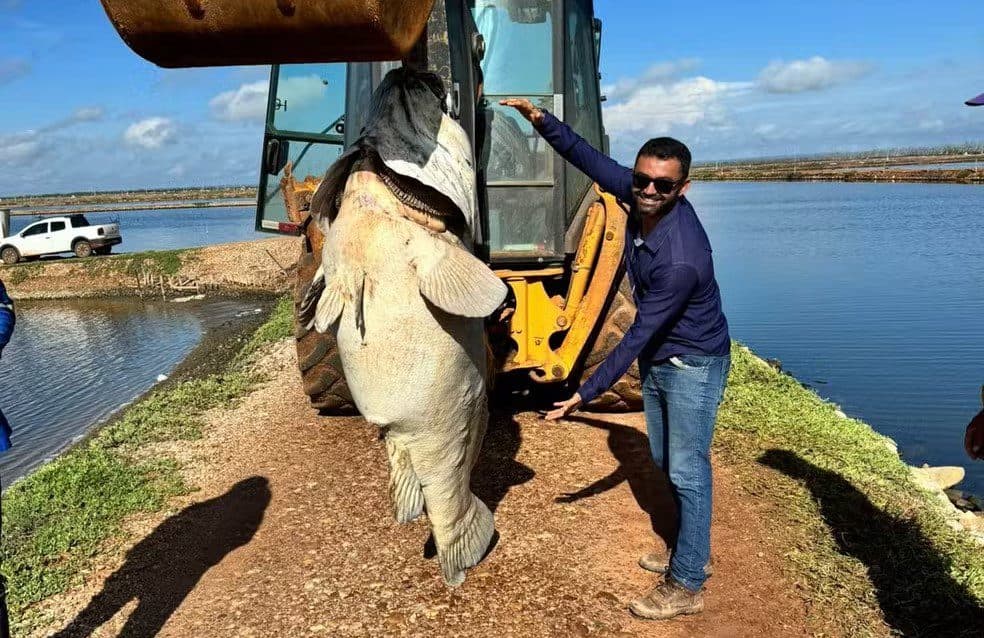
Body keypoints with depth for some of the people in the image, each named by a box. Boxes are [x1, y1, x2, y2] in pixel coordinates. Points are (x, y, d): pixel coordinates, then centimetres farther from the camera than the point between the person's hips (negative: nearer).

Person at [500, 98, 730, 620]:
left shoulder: (681, 258, -36)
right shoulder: (638, 193, -14)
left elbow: (637, 337, -30)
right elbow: (590, 158, -1)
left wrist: (586, 393, -24)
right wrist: (544, 122, -14)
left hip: (693, 364, -9)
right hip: (656, 359, 9)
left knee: (687, 472, 1)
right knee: (666, 461, 20)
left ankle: (687, 586, 15)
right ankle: (691, 551, 38)